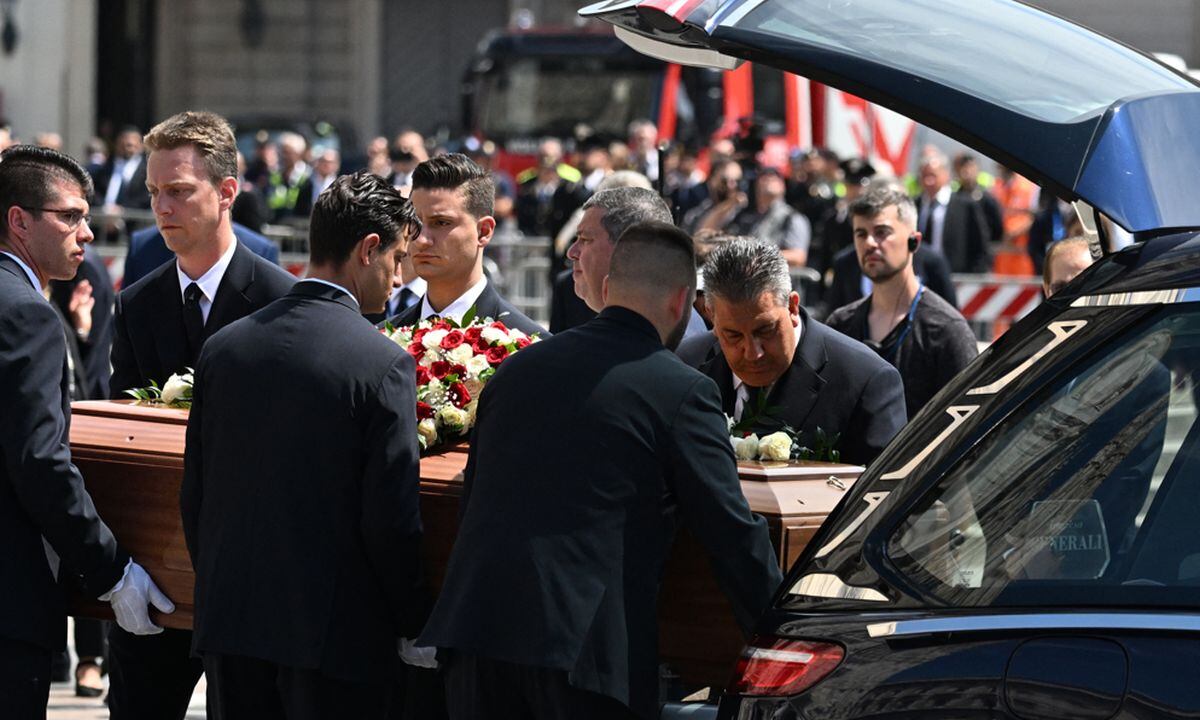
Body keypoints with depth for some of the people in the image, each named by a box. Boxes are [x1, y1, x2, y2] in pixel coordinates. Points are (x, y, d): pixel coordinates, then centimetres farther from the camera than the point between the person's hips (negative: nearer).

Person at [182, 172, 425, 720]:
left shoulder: (224, 347, 5)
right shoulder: (384, 364, -12)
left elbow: (193, 495, 8)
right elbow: (392, 520, -13)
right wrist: (412, 626, 0)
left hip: (229, 625, 5)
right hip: (335, 633, -5)